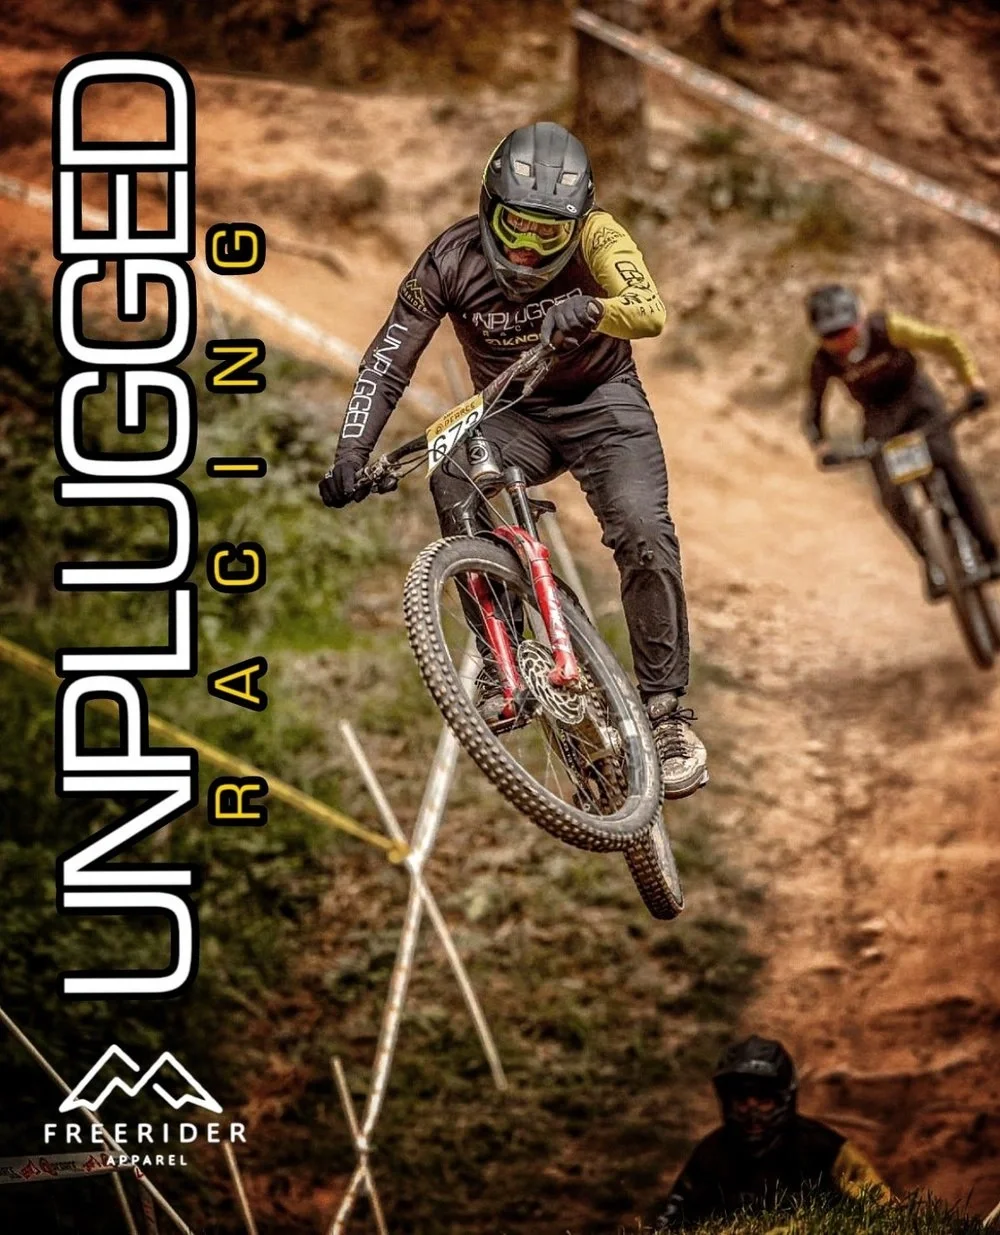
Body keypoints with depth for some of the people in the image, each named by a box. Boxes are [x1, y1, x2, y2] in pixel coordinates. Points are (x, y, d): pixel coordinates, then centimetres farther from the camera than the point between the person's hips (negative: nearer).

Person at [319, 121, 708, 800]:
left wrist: (587, 310, -59)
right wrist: (352, 452, -27)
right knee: (453, 482, -30)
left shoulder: (596, 235, -22)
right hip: (510, 413, 1)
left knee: (643, 532, -25)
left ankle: (667, 709, -12)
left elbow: (650, 311, -39)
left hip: (601, 401, -1)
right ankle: (503, 670, -20)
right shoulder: (452, 260, -19)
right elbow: (388, 361, -16)